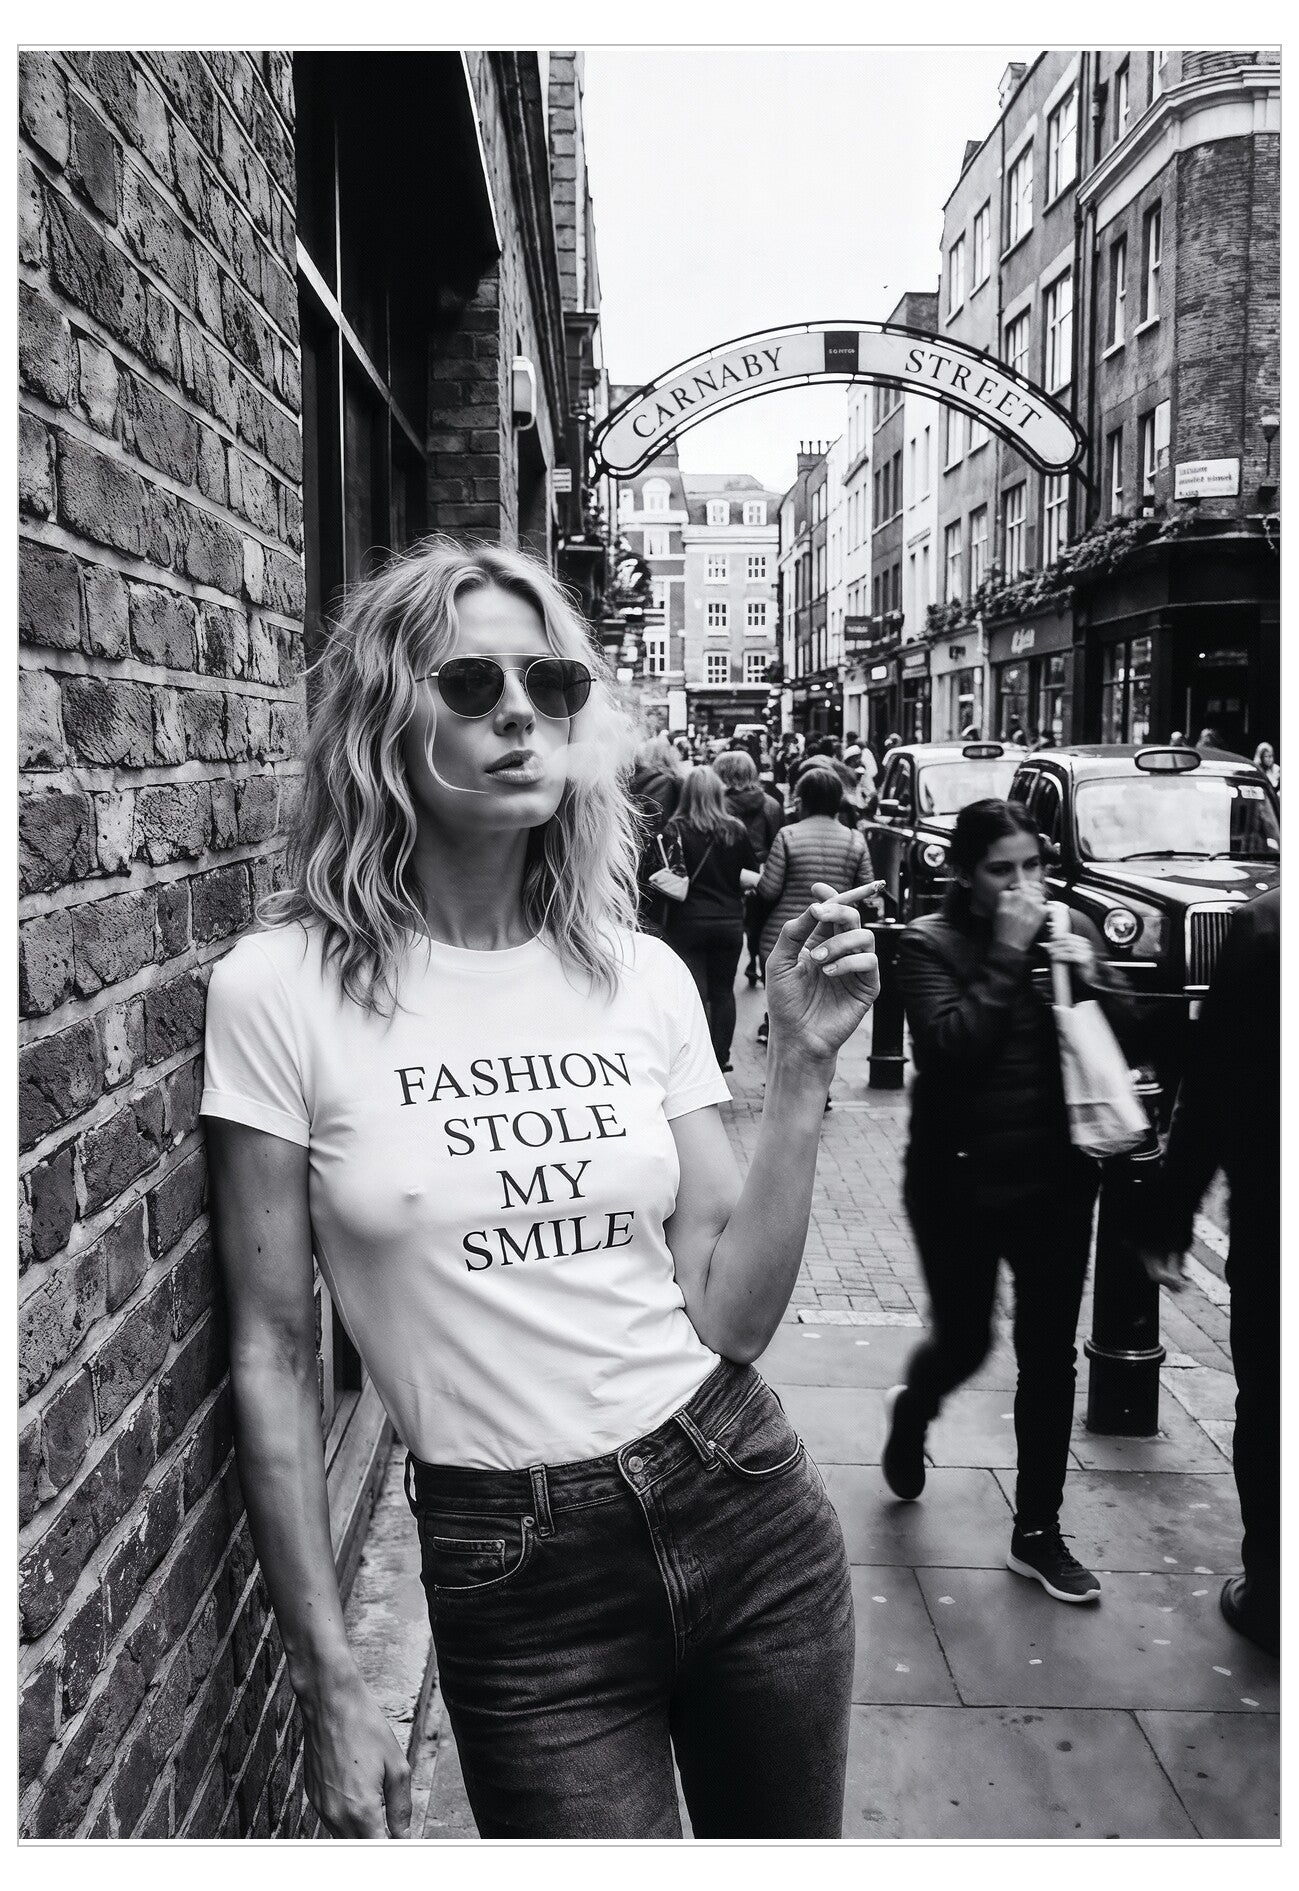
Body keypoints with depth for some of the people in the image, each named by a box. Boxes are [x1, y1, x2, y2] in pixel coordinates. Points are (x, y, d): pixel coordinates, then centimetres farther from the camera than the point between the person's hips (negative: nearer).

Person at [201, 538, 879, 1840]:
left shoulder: (644, 978, -1)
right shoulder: (281, 989, -10)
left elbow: (730, 1316, -2)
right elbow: (272, 1356, -6)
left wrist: (804, 1068, -11)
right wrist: (328, 1683, -4)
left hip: (744, 1508, 4)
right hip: (513, 1579, -3)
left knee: (786, 1854, 22)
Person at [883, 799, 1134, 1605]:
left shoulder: (1073, 929, 2)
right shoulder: (931, 942, -8)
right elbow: (948, 1045, -22)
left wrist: (1088, 979, -16)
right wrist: (1006, 957, -22)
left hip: (1057, 1178, 3)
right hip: (960, 1180, -3)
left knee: (1050, 1358, 8)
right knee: (965, 1342, 8)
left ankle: (1039, 1532, 24)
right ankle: (912, 1412, 44)